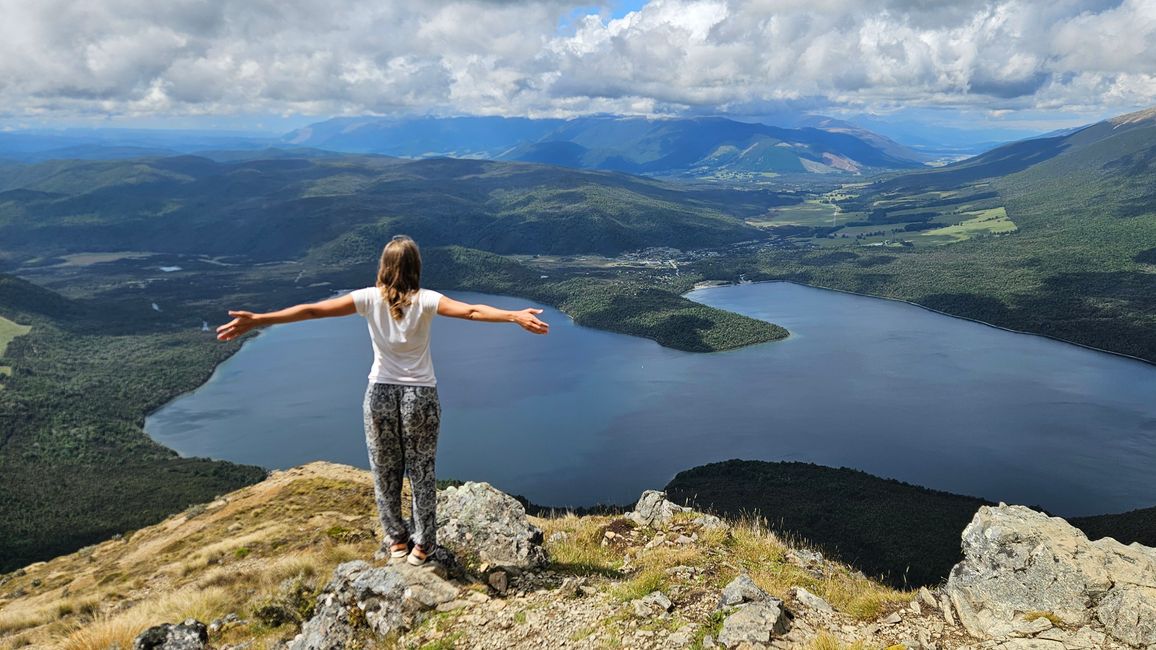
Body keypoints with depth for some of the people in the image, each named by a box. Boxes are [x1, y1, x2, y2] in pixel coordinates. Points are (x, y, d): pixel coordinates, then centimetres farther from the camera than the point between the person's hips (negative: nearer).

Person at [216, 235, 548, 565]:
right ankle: (422, 545, 21)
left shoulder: (369, 299, -8)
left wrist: (257, 319, -9)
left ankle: (396, 541, 30)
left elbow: (311, 310, -10)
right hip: (420, 395, -1)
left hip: (381, 394, 1)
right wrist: (515, 316, -28)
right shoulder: (425, 301, -11)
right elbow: (471, 311, -24)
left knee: (384, 472, 17)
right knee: (421, 473, 12)